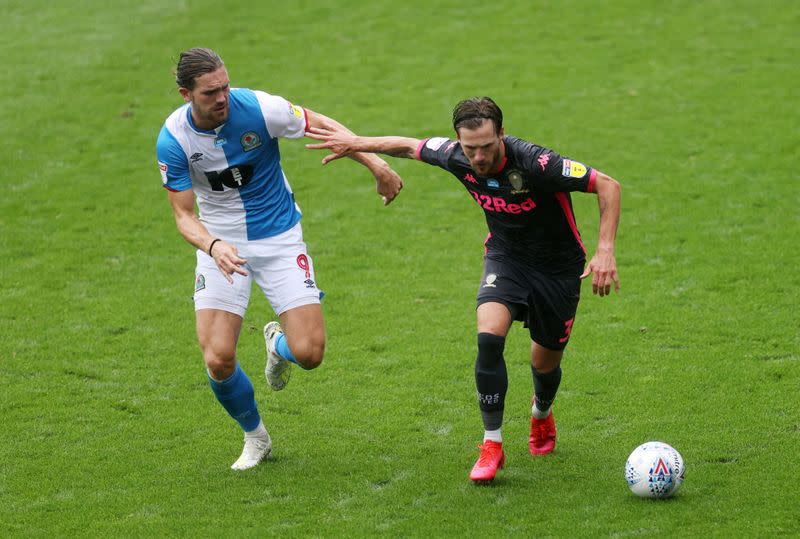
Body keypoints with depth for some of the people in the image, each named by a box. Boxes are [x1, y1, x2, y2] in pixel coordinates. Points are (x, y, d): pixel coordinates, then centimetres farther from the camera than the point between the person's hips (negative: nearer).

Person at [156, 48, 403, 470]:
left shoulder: (258, 108, -20)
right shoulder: (172, 140, -16)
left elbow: (324, 126, -5)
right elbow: (183, 214, -10)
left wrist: (377, 166, -11)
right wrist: (213, 245, -31)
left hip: (279, 238, -1)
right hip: (220, 244, 1)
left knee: (309, 353, -12)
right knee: (218, 360, -14)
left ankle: (278, 345, 29)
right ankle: (255, 437, 17)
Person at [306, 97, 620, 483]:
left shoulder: (534, 163, -33)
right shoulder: (455, 157, -18)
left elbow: (607, 185, -28)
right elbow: (411, 146, 5)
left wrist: (605, 251, -35)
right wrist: (357, 143, 5)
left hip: (558, 265, -2)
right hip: (505, 258, 3)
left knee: (545, 363, 9)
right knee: (489, 336, -25)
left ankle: (541, 413, 47)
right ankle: (492, 444, -15)